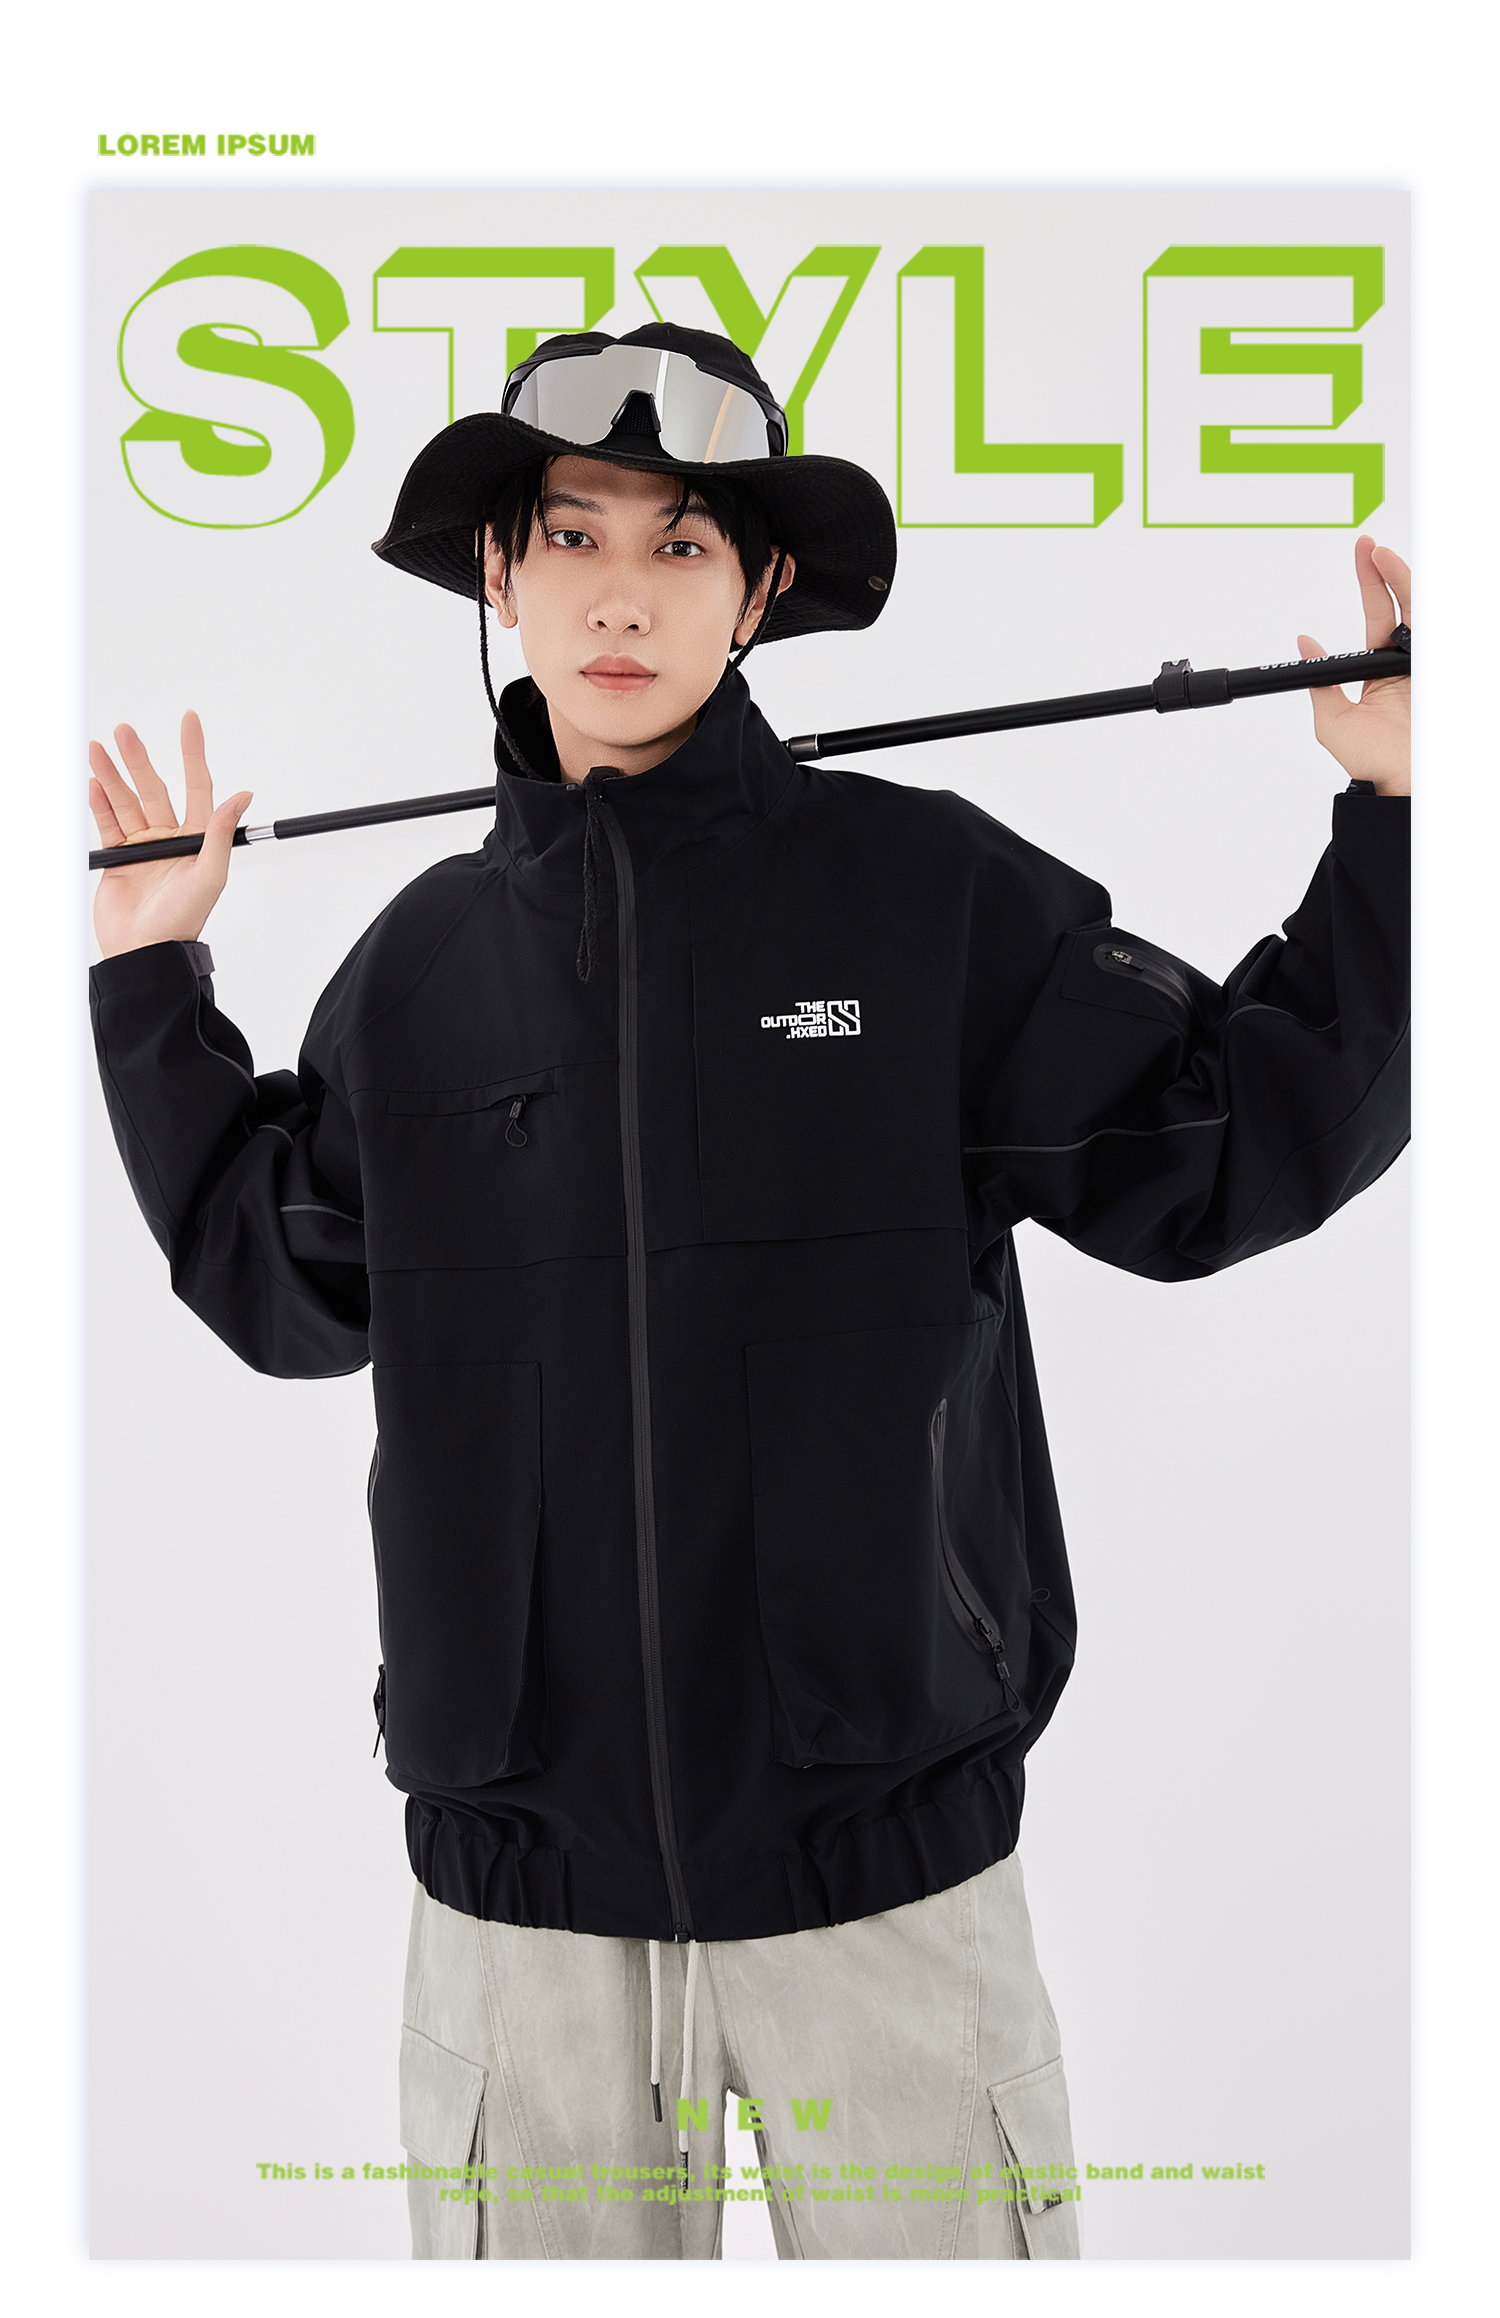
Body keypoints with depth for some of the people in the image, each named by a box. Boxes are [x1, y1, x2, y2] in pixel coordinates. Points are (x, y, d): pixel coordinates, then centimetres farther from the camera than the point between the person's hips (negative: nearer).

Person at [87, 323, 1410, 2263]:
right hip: (520, 1872, 3)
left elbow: (1229, 1151, -1)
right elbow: (285, 1283, 16)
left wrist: (1395, 819, -6)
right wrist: (151, 978, 16)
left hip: (884, 1861, -2)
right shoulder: (426, 958, 5)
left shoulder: (933, 891, -4)